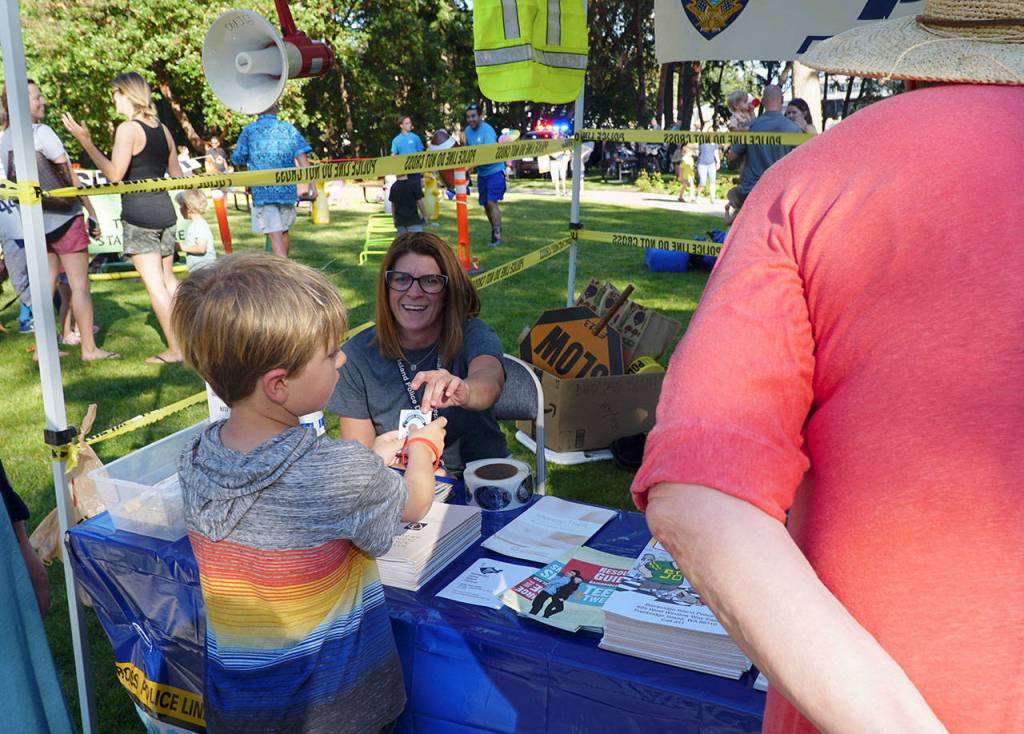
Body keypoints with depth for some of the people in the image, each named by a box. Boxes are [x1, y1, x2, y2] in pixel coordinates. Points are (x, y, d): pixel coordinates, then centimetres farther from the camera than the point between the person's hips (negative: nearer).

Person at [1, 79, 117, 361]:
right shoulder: (41, 132, -13)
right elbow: (70, 177, -13)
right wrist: (92, 212, -7)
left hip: (34, 221, 7)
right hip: (64, 218, -7)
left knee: (47, 284, 13)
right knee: (79, 284, -1)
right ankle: (89, 348, 2)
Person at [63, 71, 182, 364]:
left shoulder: (127, 129, -12)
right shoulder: (162, 129, 10)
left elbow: (114, 174, -20)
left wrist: (86, 142, -17)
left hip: (139, 214, -7)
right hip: (164, 210, 7)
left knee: (154, 283, -2)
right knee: (167, 278, 17)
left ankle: (174, 349, 0)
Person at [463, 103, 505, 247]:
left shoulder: (487, 131, -20)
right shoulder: (468, 131, 4)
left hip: (494, 170, -8)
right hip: (481, 173, 8)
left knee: (492, 202, -18)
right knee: (485, 204, 12)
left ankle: (497, 235, -15)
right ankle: (495, 229, 28)